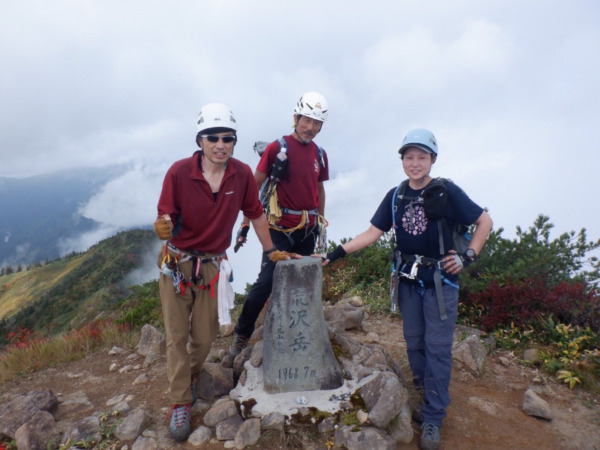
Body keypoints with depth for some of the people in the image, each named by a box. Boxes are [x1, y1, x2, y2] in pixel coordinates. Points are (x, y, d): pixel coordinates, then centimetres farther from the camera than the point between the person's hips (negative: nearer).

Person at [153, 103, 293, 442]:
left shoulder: (242, 174, -11)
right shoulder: (179, 172, -18)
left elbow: (256, 214, 2)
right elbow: (165, 219, -14)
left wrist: (271, 251, 7)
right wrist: (163, 227, -38)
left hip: (212, 266, 2)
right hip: (176, 264, -1)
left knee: (205, 337, 12)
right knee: (177, 337, 7)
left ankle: (191, 377, 45)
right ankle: (181, 403, 25)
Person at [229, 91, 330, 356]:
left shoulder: (320, 154, 8)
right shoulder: (277, 148, -6)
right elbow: (255, 185, -3)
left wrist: (321, 222, 19)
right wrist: (246, 223, -5)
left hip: (308, 230, 5)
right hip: (281, 228, -5)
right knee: (267, 282, -9)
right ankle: (242, 334, 9)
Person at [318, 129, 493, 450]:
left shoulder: (446, 191, -10)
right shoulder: (396, 196, 1)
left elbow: (484, 221, -2)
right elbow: (372, 233, 0)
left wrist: (468, 256, -11)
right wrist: (334, 254, -7)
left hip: (440, 281, -4)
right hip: (408, 280, 4)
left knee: (437, 348, 0)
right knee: (414, 344, 13)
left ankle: (433, 418, 13)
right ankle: (428, 399, 32)